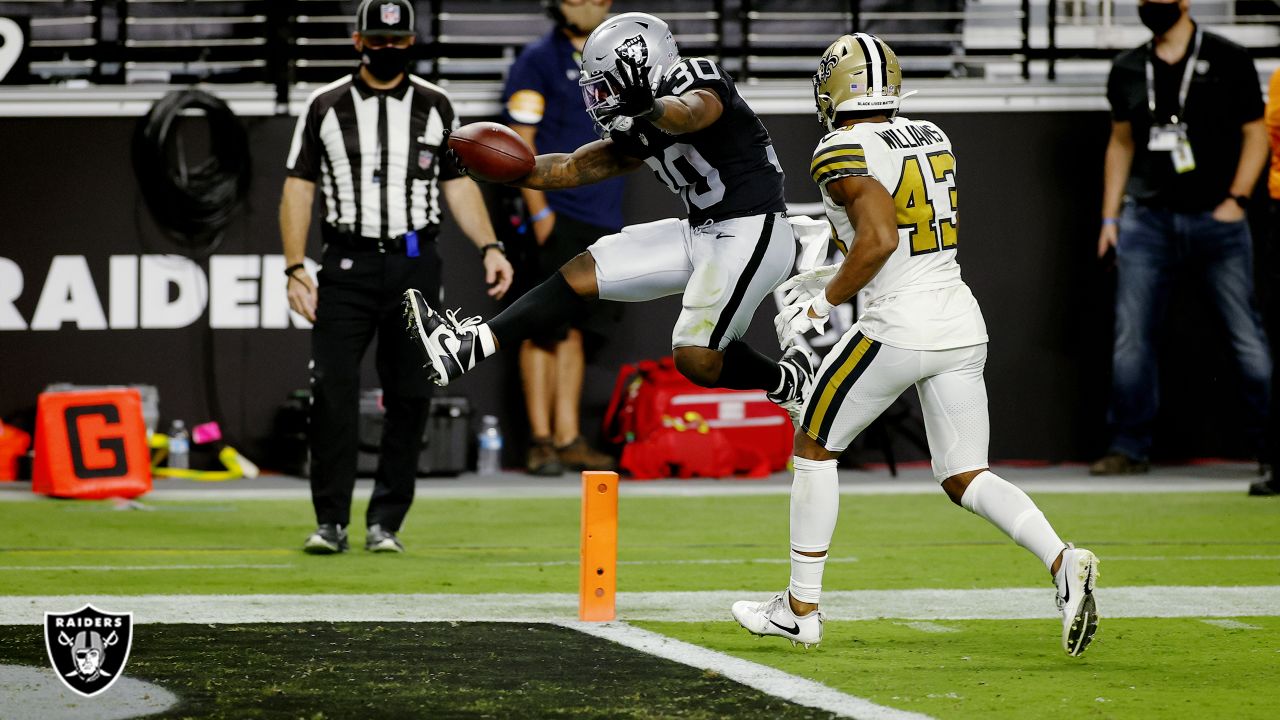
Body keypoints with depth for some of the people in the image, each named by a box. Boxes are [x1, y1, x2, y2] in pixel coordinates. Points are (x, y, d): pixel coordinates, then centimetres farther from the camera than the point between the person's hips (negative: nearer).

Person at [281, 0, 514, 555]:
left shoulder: (434, 106, 9)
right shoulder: (326, 107, 4)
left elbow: (458, 185, 12)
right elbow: (298, 190, 4)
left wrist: (489, 247, -2)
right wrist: (295, 268, -6)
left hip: (415, 265, 2)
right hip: (348, 264, -2)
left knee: (410, 395, 0)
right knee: (332, 389, -11)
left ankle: (385, 523, 8)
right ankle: (331, 522, -5)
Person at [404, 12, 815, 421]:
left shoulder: (701, 82, -13)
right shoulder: (641, 133, 11)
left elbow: (688, 115, -37)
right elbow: (572, 168, 15)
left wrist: (650, 108, -60)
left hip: (752, 234, -9)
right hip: (702, 233, 9)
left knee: (696, 360, -18)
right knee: (581, 273, 3)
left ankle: (788, 381, 9)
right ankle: (471, 347, -1)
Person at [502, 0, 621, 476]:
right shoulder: (538, 61, -3)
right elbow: (520, 142, -8)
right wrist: (539, 210, -15)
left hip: (601, 217, 6)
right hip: (555, 215, -6)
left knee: (572, 329, 8)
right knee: (546, 327, -4)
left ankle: (568, 439, 9)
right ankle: (541, 440, -1)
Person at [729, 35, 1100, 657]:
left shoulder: (842, 153, -10)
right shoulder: (931, 139, 14)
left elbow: (881, 238, -23)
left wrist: (823, 303, -10)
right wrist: (833, 278, 27)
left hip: (899, 326, -7)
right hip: (962, 321, 7)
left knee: (814, 448, 13)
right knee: (963, 477, 10)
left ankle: (801, 608, 17)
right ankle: (1063, 562, -13)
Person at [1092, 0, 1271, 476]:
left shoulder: (1228, 60, 0)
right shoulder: (1128, 70, 11)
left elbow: (1255, 134, 2)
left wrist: (1236, 199, -9)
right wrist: (1110, 217, 14)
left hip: (1216, 219, -3)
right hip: (1147, 220, 3)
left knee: (1247, 337, -3)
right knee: (1130, 338, -1)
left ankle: (1269, 447, 6)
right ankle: (1129, 448, 9)